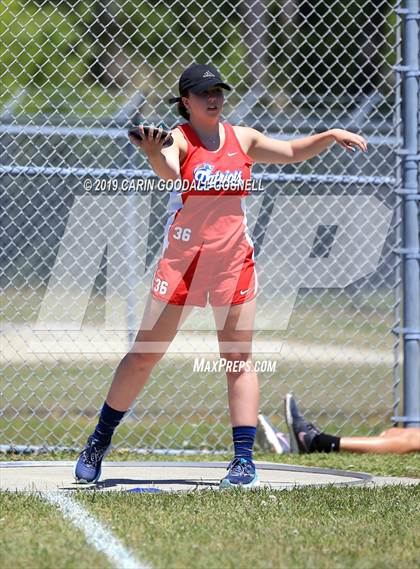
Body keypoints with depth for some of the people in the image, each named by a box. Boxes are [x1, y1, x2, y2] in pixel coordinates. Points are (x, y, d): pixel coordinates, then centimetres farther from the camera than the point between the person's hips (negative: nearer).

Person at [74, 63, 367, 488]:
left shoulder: (242, 138, 6)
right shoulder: (178, 140, -8)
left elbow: (291, 152, 21)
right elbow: (168, 172, -31)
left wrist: (330, 136, 7)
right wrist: (153, 154, -53)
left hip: (234, 258, 3)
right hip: (182, 258, -3)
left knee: (239, 359, -3)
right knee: (145, 354, 3)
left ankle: (244, 460, -3)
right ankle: (99, 441, 17)